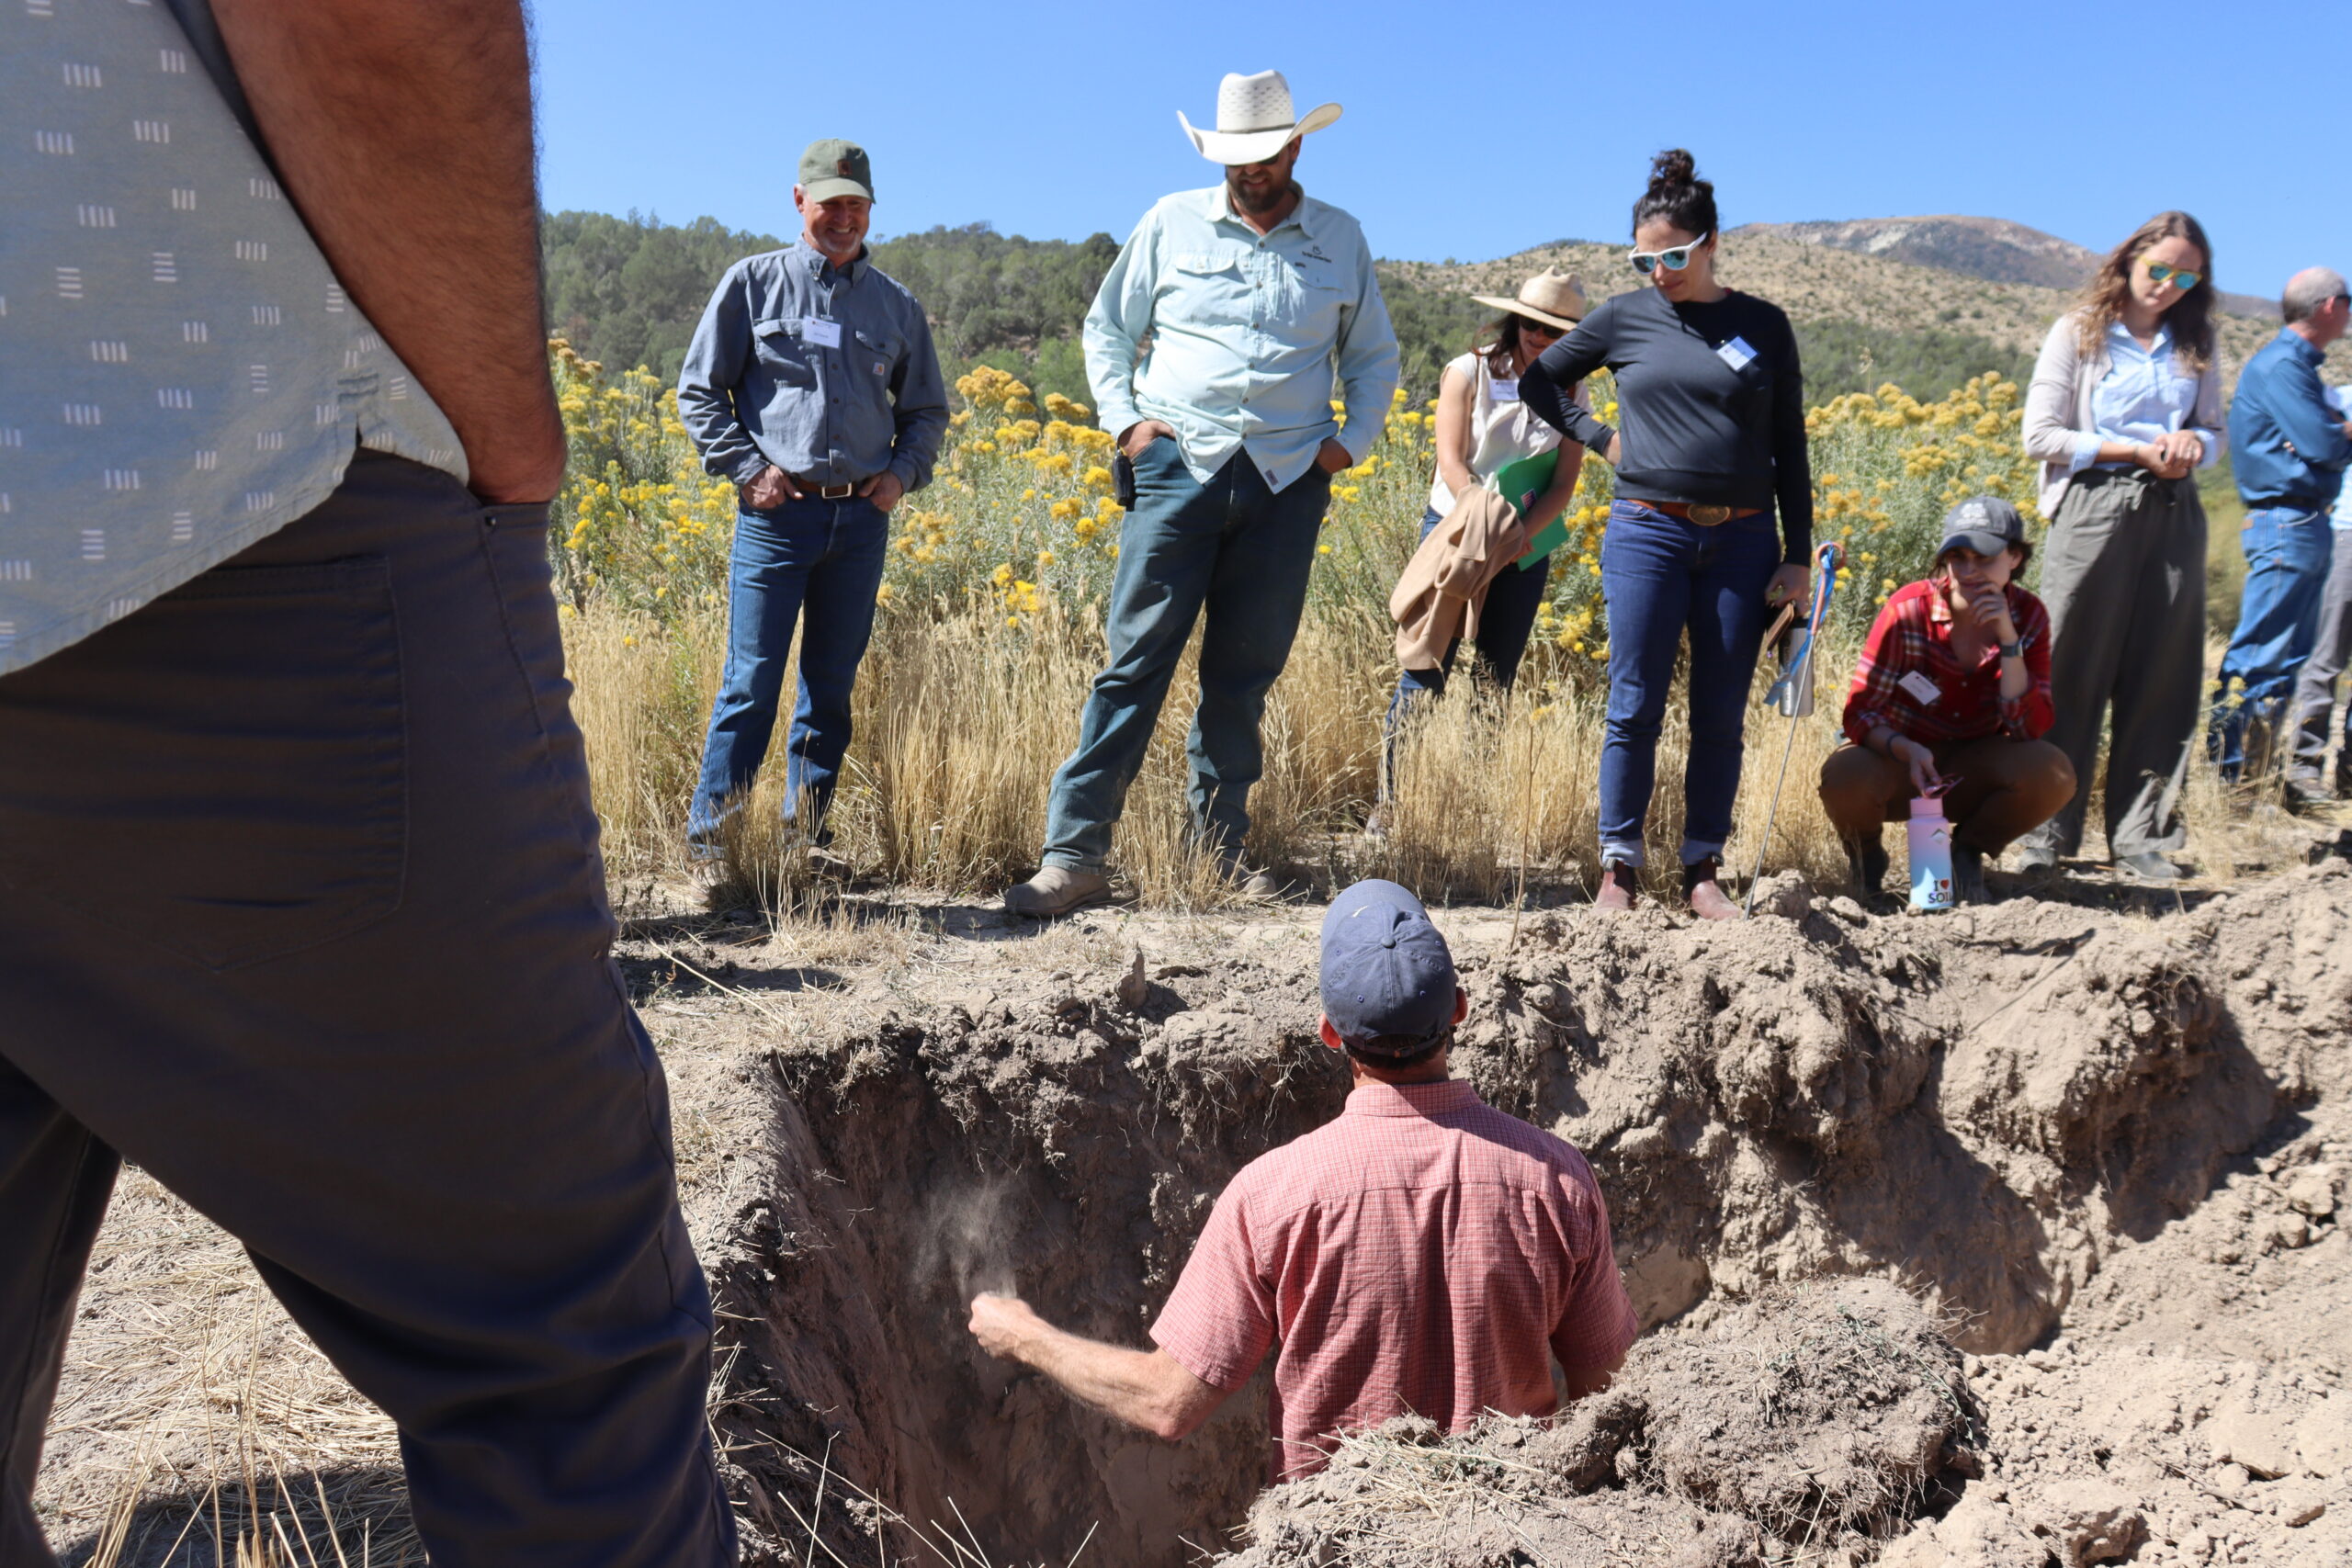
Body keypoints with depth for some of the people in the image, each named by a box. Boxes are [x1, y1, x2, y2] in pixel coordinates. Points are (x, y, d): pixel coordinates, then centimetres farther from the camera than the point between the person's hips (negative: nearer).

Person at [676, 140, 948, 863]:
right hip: (777, 511, -3)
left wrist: (904, 472, 4)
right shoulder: (754, 282, 6)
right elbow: (699, 390, 6)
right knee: (752, 682, -5)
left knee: (832, 687, 8)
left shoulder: (896, 304, 14)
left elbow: (926, 410, 22)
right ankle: (709, 839, 3)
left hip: (862, 518, 3)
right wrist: (746, 467, -6)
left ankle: (807, 836, 18)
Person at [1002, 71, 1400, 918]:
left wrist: (1354, 438, 7)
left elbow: (1374, 355, 23)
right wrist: (1122, 417, 0)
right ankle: (1074, 851, -7)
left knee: (1242, 678, 5)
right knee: (1135, 663, -8)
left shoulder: (1341, 239, 14)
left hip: (1287, 481, 2)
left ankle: (1221, 849, 15)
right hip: (1180, 466, -2)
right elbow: (1107, 327, 15)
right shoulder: (1172, 223, 10)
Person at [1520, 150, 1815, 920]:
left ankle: (1702, 871, 14)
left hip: (1741, 540, 1)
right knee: (1635, 708, -2)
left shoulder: (1764, 326, 7)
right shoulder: (1626, 316, 6)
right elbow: (1539, 381, 18)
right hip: (1646, 534, -1)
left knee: (1721, 716, 4)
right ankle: (1617, 867, 7)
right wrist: (1599, 438, 5)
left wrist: (1797, 556, 4)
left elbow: (1789, 448, 9)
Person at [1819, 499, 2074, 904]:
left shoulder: (2028, 616, -7)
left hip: (1971, 773, 2)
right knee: (1844, 777, -36)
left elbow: (2029, 727, -15)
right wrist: (1907, 750, -37)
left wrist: (2008, 638, -24)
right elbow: (1859, 713, -17)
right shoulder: (1909, 610, -17)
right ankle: (1867, 856, 1)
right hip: (1898, 763, -2)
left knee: (2054, 772, -28)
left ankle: (1967, 852, 2)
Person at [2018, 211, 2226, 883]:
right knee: (2071, 676, -4)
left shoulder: (2195, 346, 16)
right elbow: (2040, 437, -3)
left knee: (2161, 677, 2)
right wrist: (2134, 451, -11)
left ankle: (2142, 834, 9)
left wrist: (2192, 444, -6)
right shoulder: (2078, 334, 4)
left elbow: (2214, 434, 18)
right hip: (2094, 507, -4)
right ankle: (2044, 831, 2)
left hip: (2174, 513, 4)